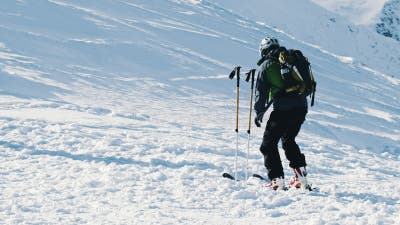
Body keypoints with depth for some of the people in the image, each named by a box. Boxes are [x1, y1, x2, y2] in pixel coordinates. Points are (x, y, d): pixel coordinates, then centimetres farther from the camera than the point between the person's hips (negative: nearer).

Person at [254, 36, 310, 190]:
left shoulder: (266, 65, 2)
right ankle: (301, 176, 20)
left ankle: (277, 180, -6)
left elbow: (261, 92, 2)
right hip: (301, 107, 6)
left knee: (268, 145, 5)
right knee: (289, 140, 25)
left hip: (282, 110, -6)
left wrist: (259, 113, 13)